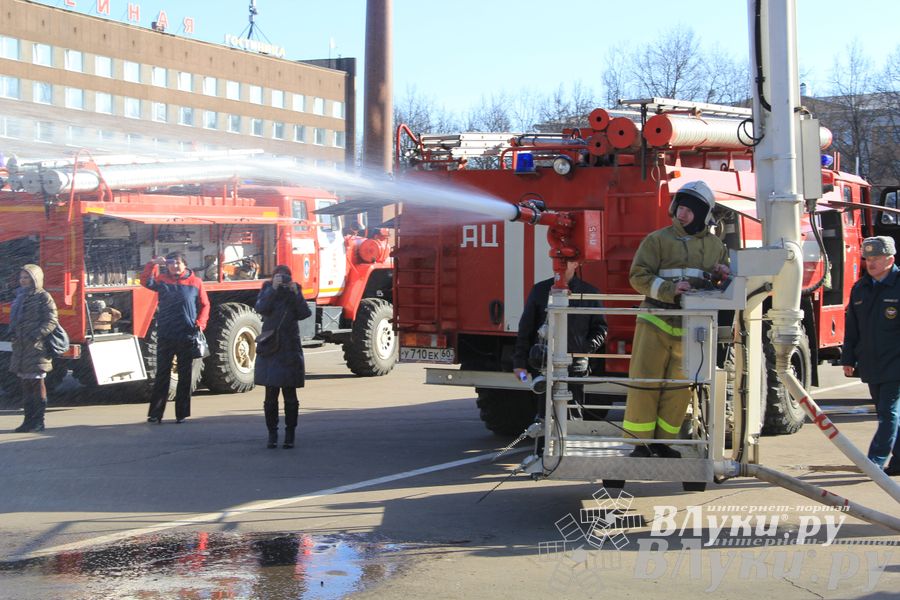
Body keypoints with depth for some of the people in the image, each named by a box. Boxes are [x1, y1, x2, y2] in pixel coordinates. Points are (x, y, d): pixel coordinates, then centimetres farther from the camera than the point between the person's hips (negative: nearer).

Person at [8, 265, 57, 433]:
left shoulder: (43, 297, -6)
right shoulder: (20, 297, 17)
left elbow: (51, 321, -11)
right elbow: (14, 320, 25)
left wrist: (36, 335, -22)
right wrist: (13, 332, 4)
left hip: (37, 348, -8)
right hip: (21, 347, 8)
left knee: (37, 383, -4)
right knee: (26, 384, 10)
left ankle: (38, 421, 0)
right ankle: (29, 419, 15)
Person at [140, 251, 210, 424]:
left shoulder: (195, 282, 2)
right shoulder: (162, 280, 5)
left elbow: (204, 305, 5)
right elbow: (146, 282, -11)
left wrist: (200, 324, -8)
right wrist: (153, 264, -19)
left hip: (187, 337, 0)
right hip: (165, 337, 0)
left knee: (185, 376, 6)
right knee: (162, 375, 3)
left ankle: (182, 413, 14)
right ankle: (155, 414, 5)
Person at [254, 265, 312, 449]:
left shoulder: (295, 292, 7)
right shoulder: (268, 290, 4)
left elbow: (305, 313, -7)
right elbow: (260, 308, -15)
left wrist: (295, 294, -16)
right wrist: (273, 289, -22)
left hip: (290, 349, 0)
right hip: (270, 349, 0)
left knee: (290, 395, 1)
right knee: (270, 395, 1)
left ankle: (290, 435, 7)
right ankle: (272, 434, 9)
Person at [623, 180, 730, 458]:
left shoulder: (715, 245, 13)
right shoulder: (658, 240, 0)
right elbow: (638, 276, -7)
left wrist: (723, 275, -3)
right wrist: (669, 289, -22)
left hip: (689, 329, 4)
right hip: (656, 323, -4)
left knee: (680, 386, 6)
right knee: (646, 380, -5)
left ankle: (662, 441, 16)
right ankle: (641, 442, 1)